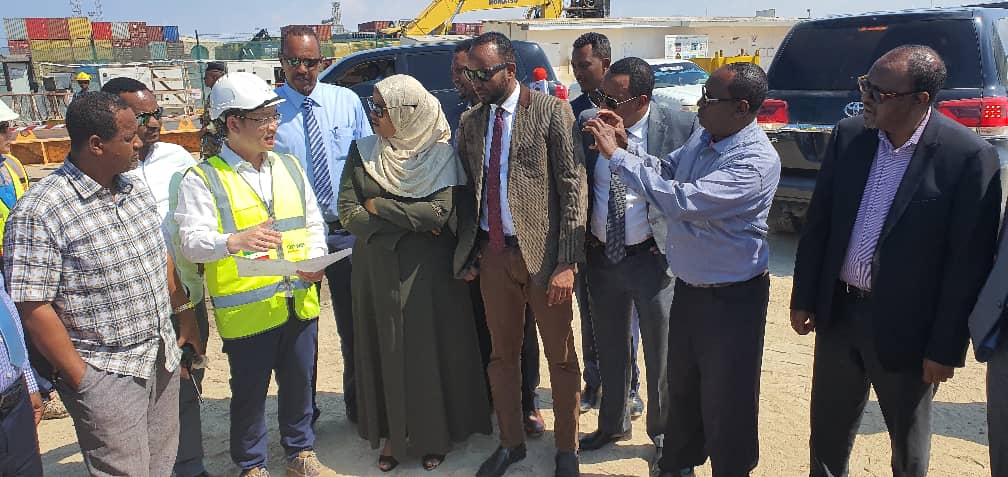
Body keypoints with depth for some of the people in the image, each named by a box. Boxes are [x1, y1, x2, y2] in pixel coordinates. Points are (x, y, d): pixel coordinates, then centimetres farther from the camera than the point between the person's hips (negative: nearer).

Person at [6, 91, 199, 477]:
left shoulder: (136, 190, 5)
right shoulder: (37, 212, -18)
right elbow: (33, 308, -17)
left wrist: (185, 312, 14)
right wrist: (81, 380, -14)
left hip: (163, 359, 7)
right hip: (106, 377, -7)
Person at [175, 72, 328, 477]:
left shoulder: (289, 167, 10)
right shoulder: (203, 179, -7)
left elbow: (313, 222, 15)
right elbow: (192, 241, -16)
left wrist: (315, 259, -4)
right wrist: (234, 241, -37)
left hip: (300, 302, 5)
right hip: (247, 311, -4)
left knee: (299, 382, 18)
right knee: (250, 393, 10)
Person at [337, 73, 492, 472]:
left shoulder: (440, 154, -7)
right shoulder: (363, 152, 1)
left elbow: (440, 213, -18)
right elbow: (348, 214, -6)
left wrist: (378, 206, -10)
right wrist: (411, 221, -13)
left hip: (428, 270, -2)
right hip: (377, 269, 3)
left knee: (431, 348, 5)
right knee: (385, 350, 10)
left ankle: (434, 435, 24)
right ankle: (392, 433, 26)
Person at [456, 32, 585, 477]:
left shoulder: (552, 112, -8)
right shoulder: (470, 122, 9)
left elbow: (573, 188, -11)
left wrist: (567, 261, -16)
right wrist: (469, 252, 9)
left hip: (543, 253, -5)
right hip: (493, 254, 5)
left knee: (560, 357, 8)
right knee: (502, 354, 15)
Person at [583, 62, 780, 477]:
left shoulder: (757, 162, -28)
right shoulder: (704, 135, -2)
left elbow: (680, 200, -35)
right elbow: (667, 171, 10)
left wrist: (616, 155, -29)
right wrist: (627, 144, -8)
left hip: (732, 299, -8)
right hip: (688, 286, 8)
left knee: (725, 400, 9)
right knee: (681, 384, 25)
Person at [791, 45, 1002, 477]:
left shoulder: (968, 157, -16)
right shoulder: (848, 135, -3)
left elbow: (970, 260, -13)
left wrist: (946, 348, -10)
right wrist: (803, 298, 5)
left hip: (905, 327, -4)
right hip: (838, 312, 4)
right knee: (827, 434, 19)